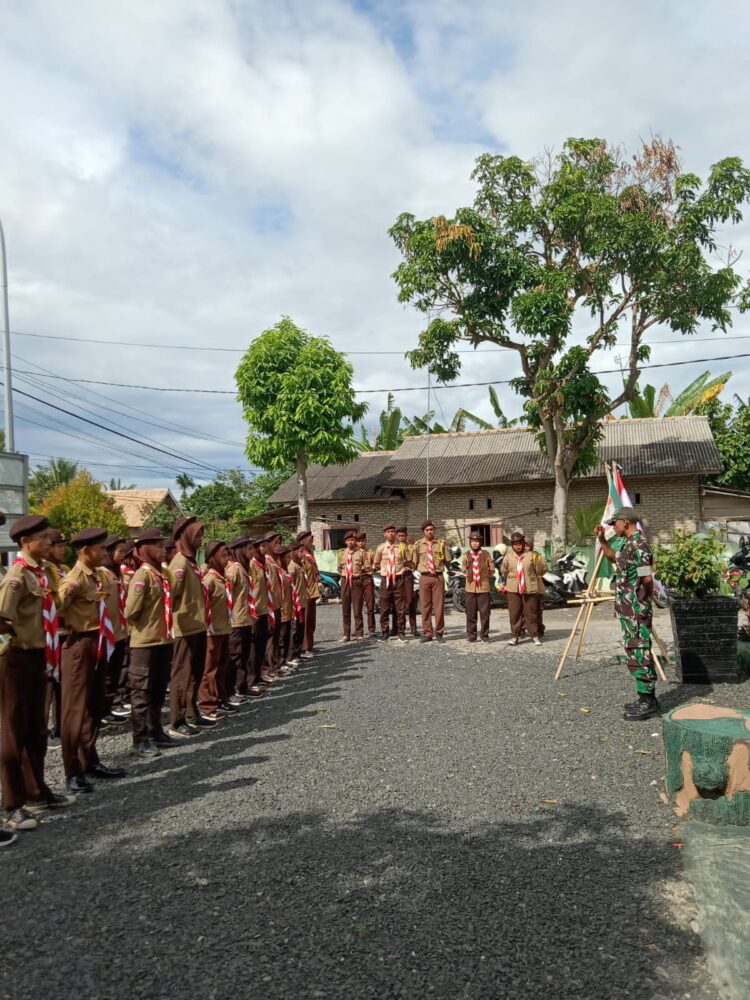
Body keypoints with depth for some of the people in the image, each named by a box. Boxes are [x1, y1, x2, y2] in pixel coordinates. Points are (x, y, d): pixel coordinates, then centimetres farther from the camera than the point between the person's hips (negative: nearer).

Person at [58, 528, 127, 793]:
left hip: (98, 646, 9)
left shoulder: (96, 576, 12)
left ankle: (90, 762, 31)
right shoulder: (74, 579, -15)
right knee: (76, 710, -1)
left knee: (95, 708, 17)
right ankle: (74, 773, 8)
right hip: (80, 647, -9)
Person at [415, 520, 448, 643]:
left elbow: (446, 560, 11)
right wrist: (422, 568, 3)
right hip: (424, 577, 0)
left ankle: (439, 632, 12)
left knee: (439, 605, 1)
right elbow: (415, 562, 10)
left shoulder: (441, 543, 4)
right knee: (425, 606, 3)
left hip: (438, 577, 0)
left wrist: (438, 566, 4)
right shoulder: (418, 544, 4)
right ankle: (427, 633, 11)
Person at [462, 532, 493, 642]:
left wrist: (484, 576, 4)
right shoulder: (466, 555, 7)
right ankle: (471, 635, 11)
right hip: (470, 587, 1)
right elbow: (464, 570, 13)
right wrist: (469, 575, 2)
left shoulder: (485, 554, 4)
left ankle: (484, 635, 8)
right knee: (471, 613, 2)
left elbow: (491, 569, 9)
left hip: (483, 587, -1)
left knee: (484, 612, -1)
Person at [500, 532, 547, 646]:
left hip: (530, 589, -2)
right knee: (514, 613, 4)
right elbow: (504, 571, 13)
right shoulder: (509, 556, 0)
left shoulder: (531, 555, -7)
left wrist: (532, 579, 4)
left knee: (531, 613, 5)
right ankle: (515, 635, 12)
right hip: (513, 589, 2)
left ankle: (535, 635, 16)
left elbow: (542, 569, 0)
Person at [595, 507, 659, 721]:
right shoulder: (629, 544, 13)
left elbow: (647, 580, -22)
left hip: (636, 611, -10)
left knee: (639, 654, -5)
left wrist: (641, 599, -4)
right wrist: (602, 540, 22)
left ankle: (648, 702, 1)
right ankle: (646, 699, 22)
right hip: (628, 610, 10)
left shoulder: (639, 545, -17)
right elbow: (614, 558, 34)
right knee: (636, 653, 14)